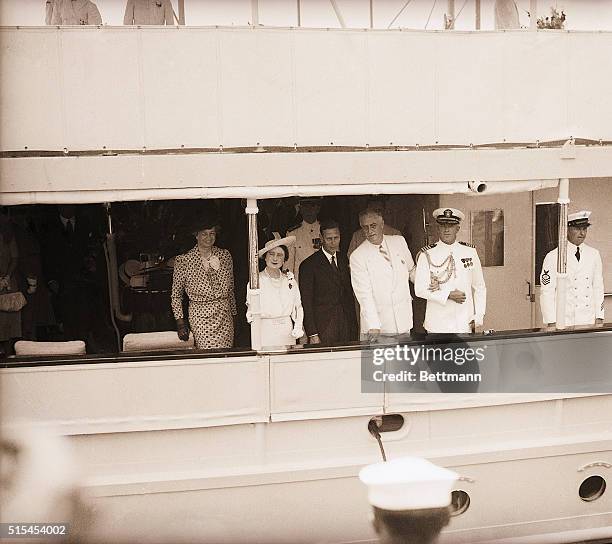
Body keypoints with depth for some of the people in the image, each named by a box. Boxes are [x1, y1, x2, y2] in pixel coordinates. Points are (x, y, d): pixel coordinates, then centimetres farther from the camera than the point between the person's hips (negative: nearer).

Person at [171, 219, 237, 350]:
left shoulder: (225, 255, 9)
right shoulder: (184, 260, -2)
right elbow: (176, 294, 3)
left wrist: (233, 313, 15)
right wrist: (180, 322, -2)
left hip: (225, 315, 4)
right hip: (200, 317, -4)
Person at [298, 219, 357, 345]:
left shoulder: (344, 260, 13)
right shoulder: (309, 265, -4)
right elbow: (306, 303, -6)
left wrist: (354, 328, 9)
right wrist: (312, 335, -12)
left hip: (347, 328, 5)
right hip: (323, 330, -5)